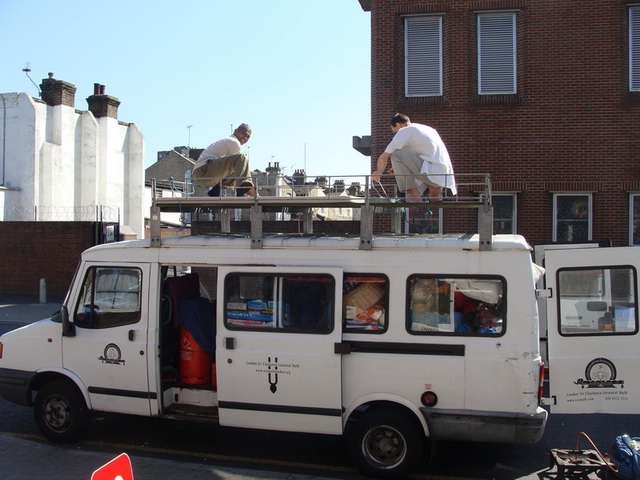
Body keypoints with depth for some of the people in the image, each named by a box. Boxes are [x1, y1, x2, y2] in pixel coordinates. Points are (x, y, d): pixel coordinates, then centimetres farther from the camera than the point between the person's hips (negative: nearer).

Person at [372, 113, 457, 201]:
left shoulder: (404, 131, 0)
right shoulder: (428, 129, 25)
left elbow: (384, 157, -1)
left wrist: (378, 172, 18)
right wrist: (398, 167, 40)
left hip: (432, 173, -9)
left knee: (396, 154, -7)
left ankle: (414, 196, -9)